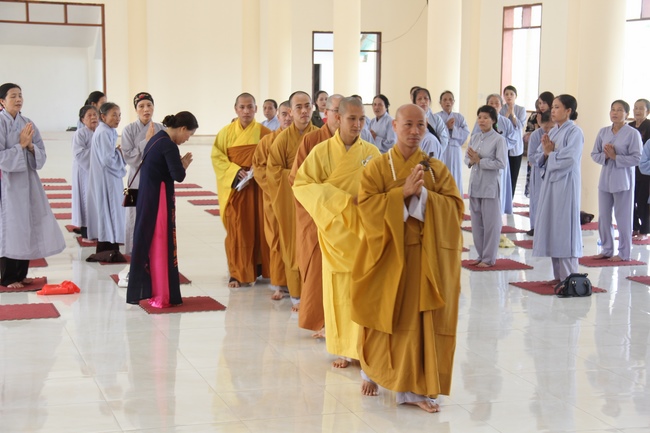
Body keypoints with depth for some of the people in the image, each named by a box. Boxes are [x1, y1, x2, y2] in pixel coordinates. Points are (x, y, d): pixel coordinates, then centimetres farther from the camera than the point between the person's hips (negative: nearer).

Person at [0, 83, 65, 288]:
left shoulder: (28, 124, 9)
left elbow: (42, 155, 8)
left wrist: (31, 146, -10)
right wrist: (20, 145, -15)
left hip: (28, 181, 6)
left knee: (28, 228, 9)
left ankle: (21, 274, 20)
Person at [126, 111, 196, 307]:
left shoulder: (157, 138, 12)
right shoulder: (169, 145, -17)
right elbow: (178, 176, -21)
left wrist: (179, 163, 5)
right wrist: (185, 164, -2)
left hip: (147, 198, 9)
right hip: (159, 200, -9)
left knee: (147, 243, 14)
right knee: (160, 245, -1)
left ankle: (144, 290, 23)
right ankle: (162, 296, 6)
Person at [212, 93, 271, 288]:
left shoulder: (264, 133, 3)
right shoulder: (226, 132, 2)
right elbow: (217, 157, 0)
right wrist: (235, 171, -14)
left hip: (259, 188, 1)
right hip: (235, 187, -1)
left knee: (259, 228, 4)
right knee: (237, 230, -1)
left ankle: (260, 268, 17)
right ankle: (238, 273, 3)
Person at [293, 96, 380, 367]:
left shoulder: (372, 152, 2)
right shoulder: (322, 151, -3)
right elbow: (301, 185, -6)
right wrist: (339, 199, -13)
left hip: (365, 231, 1)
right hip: (335, 231, 0)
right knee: (339, 290, 4)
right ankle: (343, 349, 16)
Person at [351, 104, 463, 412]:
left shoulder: (437, 169, 5)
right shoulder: (376, 167, 0)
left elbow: (455, 207, -4)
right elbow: (367, 206, -12)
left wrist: (423, 194, -17)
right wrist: (403, 192, -20)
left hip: (426, 256, 1)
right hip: (387, 253, -1)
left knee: (422, 320, 0)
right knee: (385, 317, 8)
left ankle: (417, 387, 6)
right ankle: (373, 371, 31)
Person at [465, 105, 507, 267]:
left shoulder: (499, 139, -9)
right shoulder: (475, 138, 10)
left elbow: (501, 163, -15)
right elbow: (467, 158, 13)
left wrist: (479, 161, -16)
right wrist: (471, 161, -10)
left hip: (490, 185, -6)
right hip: (475, 184, 6)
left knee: (490, 222, 1)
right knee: (476, 222, 11)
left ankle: (489, 258, 10)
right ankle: (481, 255, 22)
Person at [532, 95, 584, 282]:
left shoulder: (574, 132, -8)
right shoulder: (553, 131, 13)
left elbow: (569, 159, -21)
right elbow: (538, 159, 13)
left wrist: (550, 153, -6)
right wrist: (546, 151, -8)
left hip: (565, 185, -8)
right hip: (549, 182, 8)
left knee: (565, 228, -5)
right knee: (550, 227, 9)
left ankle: (569, 279, 0)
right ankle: (558, 276, 16)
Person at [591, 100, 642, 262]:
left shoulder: (633, 133, -9)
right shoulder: (603, 132, 6)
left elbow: (637, 158, -13)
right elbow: (594, 154, 8)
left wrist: (615, 157, -17)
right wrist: (605, 156, -12)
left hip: (622, 180, -5)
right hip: (605, 180, 5)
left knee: (623, 218, 2)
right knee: (603, 217, 10)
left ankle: (624, 253, 13)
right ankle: (607, 250, 23)